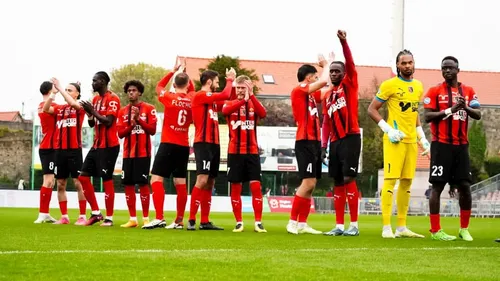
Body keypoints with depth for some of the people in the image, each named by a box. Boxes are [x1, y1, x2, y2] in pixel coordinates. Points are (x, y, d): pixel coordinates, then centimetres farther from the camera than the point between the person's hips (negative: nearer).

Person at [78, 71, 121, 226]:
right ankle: (96, 213, 13)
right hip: (96, 145, 9)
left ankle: (109, 218, 1)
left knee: (107, 180, -5)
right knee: (83, 177, 7)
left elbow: (108, 121, -20)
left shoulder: (112, 98, -11)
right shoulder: (96, 99, 15)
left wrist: (93, 111, -16)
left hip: (108, 146, -9)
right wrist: (89, 113, -1)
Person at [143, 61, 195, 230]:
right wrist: (184, 73, 24)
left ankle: (159, 218, -18)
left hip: (168, 144, -5)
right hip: (184, 146, 5)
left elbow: (159, 87, 14)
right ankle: (179, 221, 9)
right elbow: (191, 90, 26)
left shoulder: (169, 98, -8)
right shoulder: (192, 100, 2)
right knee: (180, 183, 8)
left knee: (156, 179, -6)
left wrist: (173, 72, 19)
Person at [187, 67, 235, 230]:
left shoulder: (211, 100, 18)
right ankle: (191, 220, -16)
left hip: (214, 144, 9)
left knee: (210, 183, 8)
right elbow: (224, 95, -15)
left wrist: (231, 82, 16)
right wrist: (230, 80, 1)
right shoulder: (200, 96, -8)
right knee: (202, 180, -16)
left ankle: (205, 222, 11)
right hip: (203, 144, -9)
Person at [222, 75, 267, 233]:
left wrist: (251, 95, -23)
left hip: (252, 152, 0)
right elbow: (225, 111, -20)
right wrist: (243, 100, -31)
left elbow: (263, 114, -16)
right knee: (235, 187, 2)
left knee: (256, 186, -6)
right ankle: (239, 222, 10)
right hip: (235, 152, 0)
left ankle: (258, 222, -4)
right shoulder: (230, 104, 6)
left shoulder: (254, 104, 7)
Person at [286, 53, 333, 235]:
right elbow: (323, 82, -17)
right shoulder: (298, 90, -8)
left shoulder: (311, 95, 17)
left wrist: (328, 65, 23)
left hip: (314, 142, 9)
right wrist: (326, 65, 1)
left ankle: (302, 224, 10)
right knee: (308, 183, -14)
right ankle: (292, 222, -10)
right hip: (305, 142, -9)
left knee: (310, 185, 8)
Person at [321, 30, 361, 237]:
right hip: (335, 141, 7)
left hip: (350, 138, -7)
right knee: (338, 183, 7)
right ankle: (339, 226, 10)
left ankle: (354, 225, -9)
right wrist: (323, 145, 8)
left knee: (348, 179, -11)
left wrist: (343, 42, -28)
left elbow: (350, 63, -15)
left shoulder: (349, 85, 2)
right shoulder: (327, 97, 18)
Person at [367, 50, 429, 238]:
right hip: (395, 139, -7)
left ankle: (402, 227, 13)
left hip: (411, 140, 7)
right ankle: (386, 228, -10)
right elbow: (372, 109, -4)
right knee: (391, 179, -10)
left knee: (407, 182, 8)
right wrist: (388, 129, -13)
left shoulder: (418, 86, 14)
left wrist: (422, 138, 17)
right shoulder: (389, 85, -6)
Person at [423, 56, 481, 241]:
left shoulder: (468, 91, 10)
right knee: (437, 185, -4)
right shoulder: (435, 91, -1)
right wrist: (450, 110, -18)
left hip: (461, 145, 4)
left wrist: (466, 107, -16)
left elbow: (478, 115, 3)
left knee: (465, 186, 4)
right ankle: (435, 231, -1)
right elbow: (427, 117, -8)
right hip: (441, 145, -4)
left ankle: (464, 229, 16)